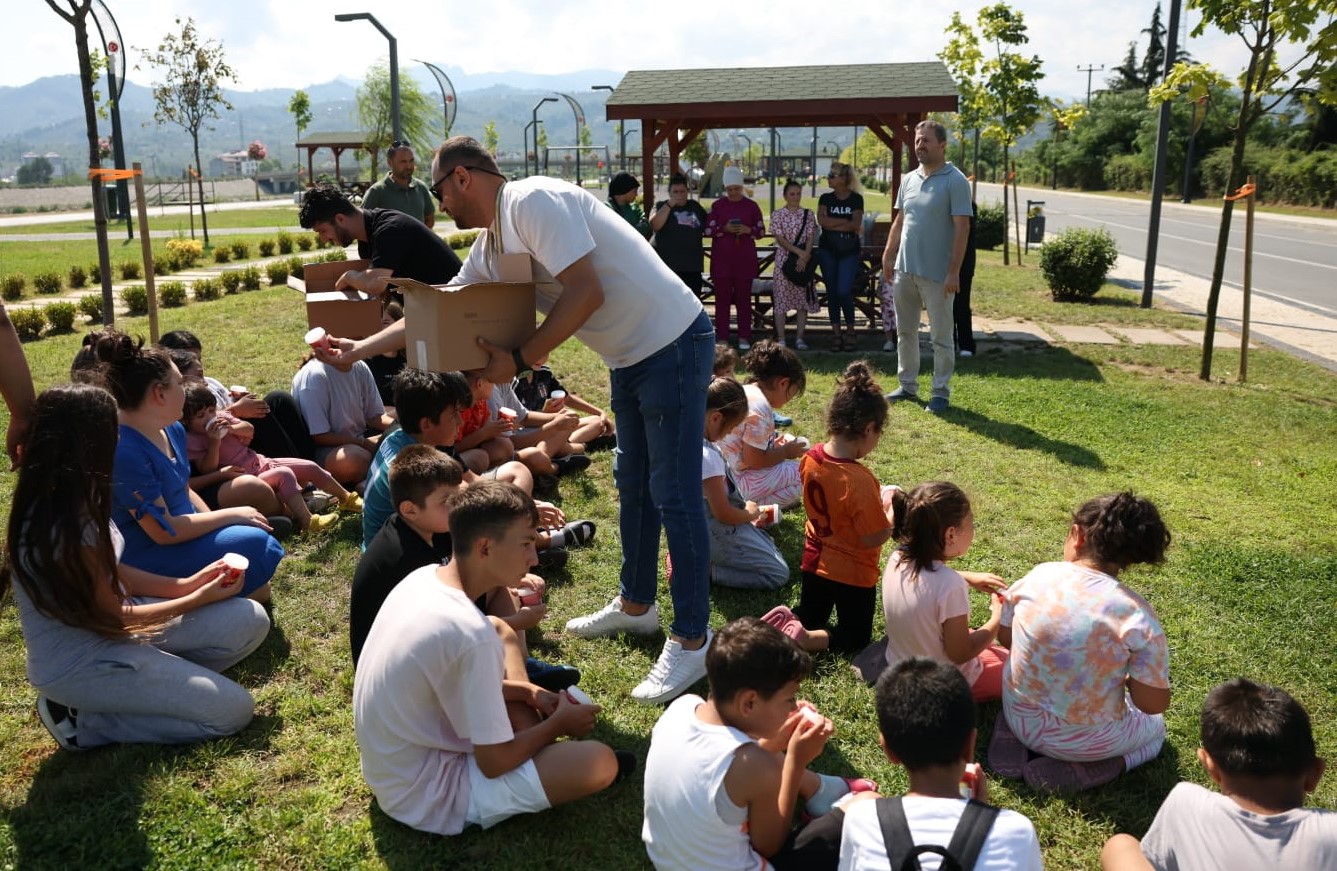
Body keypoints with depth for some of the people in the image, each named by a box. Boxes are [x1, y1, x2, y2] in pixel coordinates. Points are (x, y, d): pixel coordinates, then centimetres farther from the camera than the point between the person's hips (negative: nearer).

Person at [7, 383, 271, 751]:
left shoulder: (72, 499, -3)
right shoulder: (64, 530, -30)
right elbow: (114, 619, -17)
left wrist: (185, 584, 3)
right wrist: (199, 599, -5)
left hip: (106, 621, 9)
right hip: (79, 661, -8)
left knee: (249, 620, -2)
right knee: (232, 711, -13)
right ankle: (81, 719, -1)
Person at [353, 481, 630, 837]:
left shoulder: (424, 577, -5)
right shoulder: (471, 634, -30)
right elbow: (494, 763, -20)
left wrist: (528, 692, 3)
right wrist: (558, 724, -4)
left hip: (390, 768, 9)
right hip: (425, 797, -9)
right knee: (601, 762, -19)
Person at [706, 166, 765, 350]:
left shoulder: (752, 206, 5)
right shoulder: (717, 205, 4)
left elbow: (762, 231, 6)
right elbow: (708, 230, 0)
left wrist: (748, 230, -14)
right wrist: (724, 229, -16)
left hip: (745, 259, 0)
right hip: (722, 259, 0)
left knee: (744, 298, 3)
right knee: (722, 298, 0)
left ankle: (744, 338, 8)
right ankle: (721, 337, 4)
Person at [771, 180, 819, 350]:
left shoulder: (808, 214, 8)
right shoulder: (777, 214, 1)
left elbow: (810, 237, 1)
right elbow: (780, 239, -7)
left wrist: (804, 257, -13)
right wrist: (799, 251, -17)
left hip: (804, 259, 2)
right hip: (784, 259, -2)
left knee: (803, 299, 3)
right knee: (781, 298, -3)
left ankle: (799, 338, 9)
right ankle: (781, 339, 1)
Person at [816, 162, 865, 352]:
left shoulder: (856, 199, 0)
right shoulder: (825, 198, 6)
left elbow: (856, 224, -12)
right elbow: (822, 220, -10)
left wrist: (832, 225, -11)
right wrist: (846, 223, -11)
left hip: (850, 251, -3)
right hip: (828, 251, 3)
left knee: (844, 291, -11)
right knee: (832, 292, 4)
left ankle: (850, 331, 7)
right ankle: (836, 333, 12)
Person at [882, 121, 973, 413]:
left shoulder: (955, 181, -9)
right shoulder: (909, 180, 10)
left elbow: (962, 228, -13)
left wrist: (954, 272, -17)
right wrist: (888, 256, 10)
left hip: (936, 275, -6)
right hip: (904, 270, 6)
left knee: (941, 337, 3)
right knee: (905, 332, 14)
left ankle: (941, 392, 12)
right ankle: (907, 386, 25)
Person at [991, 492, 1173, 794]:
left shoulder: (1040, 575, -13)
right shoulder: (1137, 614, -22)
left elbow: (1004, 638, 1)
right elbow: (1153, 705, -16)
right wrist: (1129, 678, 5)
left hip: (1019, 718, 4)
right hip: (1084, 740, -3)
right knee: (1155, 727, 28)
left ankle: (1013, 741, 10)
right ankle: (1076, 769, 3)